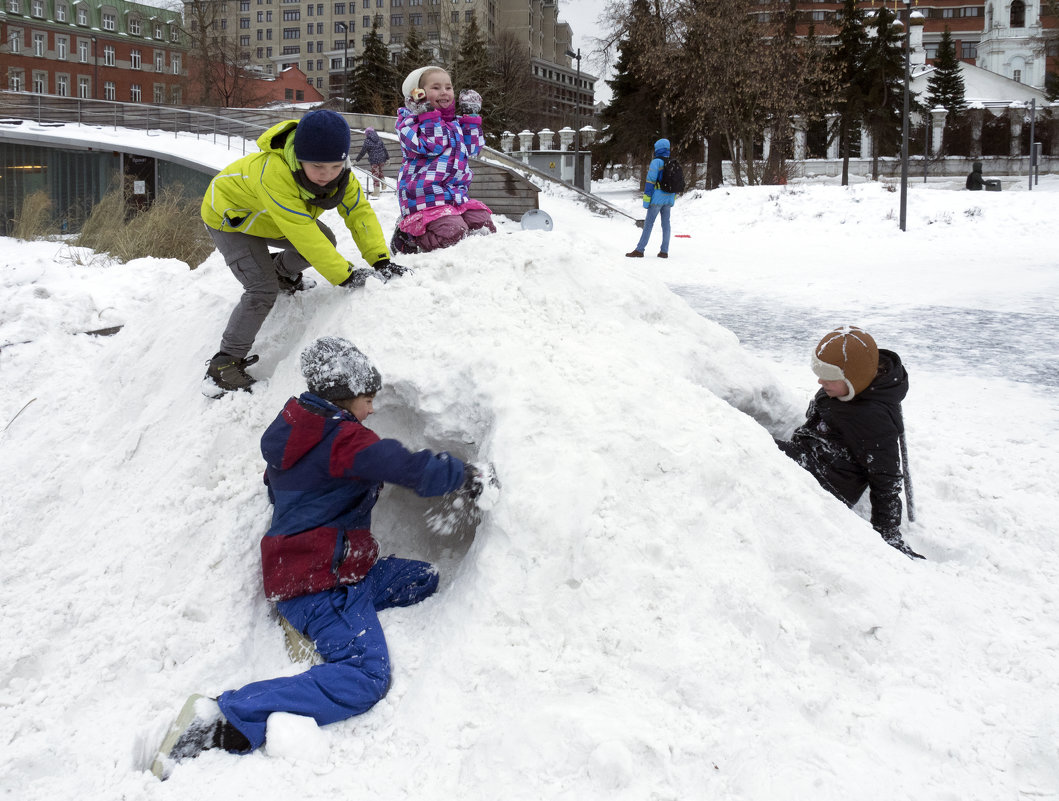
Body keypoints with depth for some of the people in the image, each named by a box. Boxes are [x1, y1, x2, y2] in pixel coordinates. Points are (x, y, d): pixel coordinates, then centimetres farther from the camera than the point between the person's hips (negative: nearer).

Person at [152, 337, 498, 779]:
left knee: (423, 579, 18)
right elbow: (414, 470, -20)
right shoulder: (344, 440, -15)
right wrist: (469, 476, -3)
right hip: (322, 581, -10)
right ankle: (223, 722, -28)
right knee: (365, 676, -26)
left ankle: (309, 625, 7)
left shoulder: (293, 430, 14)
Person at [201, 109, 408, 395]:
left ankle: (282, 274, 30)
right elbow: (302, 234, -44)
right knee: (263, 292, -19)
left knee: (326, 242, 3)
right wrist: (344, 275, -42)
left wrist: (380, 260, -34)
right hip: (229, 218, -7)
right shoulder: (274, 172, -44)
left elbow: (359, 212, -21)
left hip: (266, 219, 7)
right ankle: (224, 365, -9)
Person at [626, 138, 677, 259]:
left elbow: (650, 181, -14)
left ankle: (639, 250, -5)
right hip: (669, 199, 6)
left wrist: (646, 200, -12)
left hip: (657, 198, -6)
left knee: (648, 224, -5)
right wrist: (672, 201, 20)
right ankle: (664, 251, 7)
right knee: (666, 224, 8)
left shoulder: (656, 162, -11)